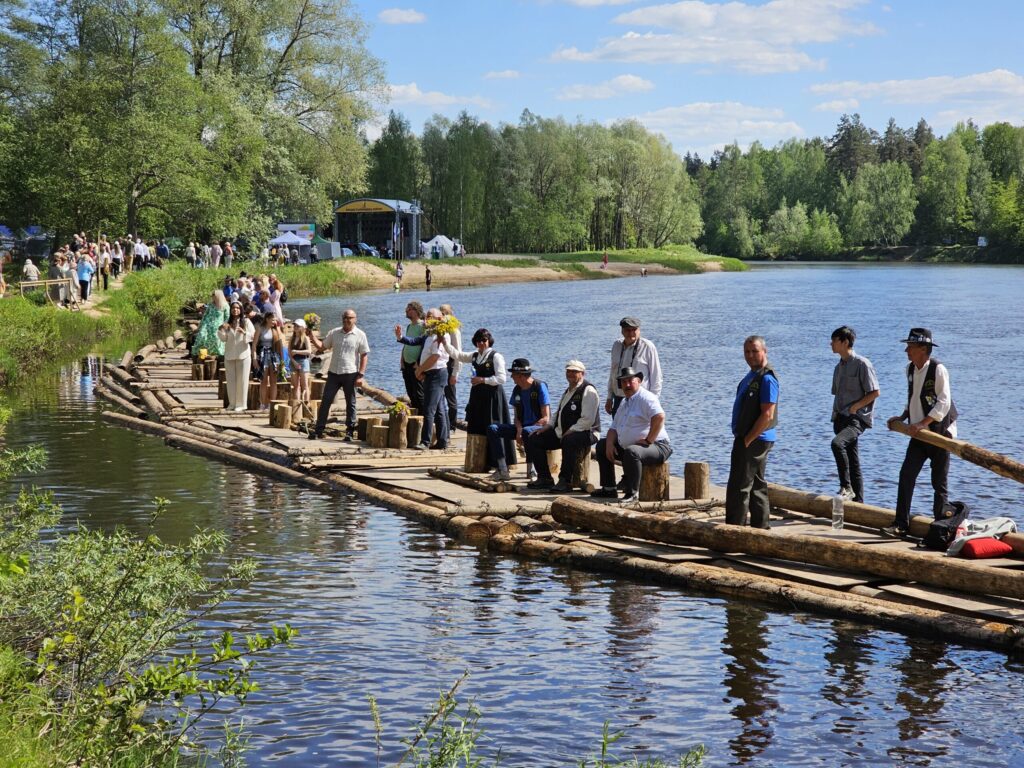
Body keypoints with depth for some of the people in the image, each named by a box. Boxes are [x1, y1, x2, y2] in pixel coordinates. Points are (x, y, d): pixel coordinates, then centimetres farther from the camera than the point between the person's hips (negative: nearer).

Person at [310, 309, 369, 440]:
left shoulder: (360, 335, -2)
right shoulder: (334, 333, 9)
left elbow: (364, 356, -3)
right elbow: (321, 347, 11)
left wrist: (360, 375, -10)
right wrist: (312, 337, -7)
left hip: (350, 374, -3)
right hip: (333, 373, 3)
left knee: (350, 404, 4)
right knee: (325, 401, 1)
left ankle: (350, 431, 11)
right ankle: (318, 430, 5)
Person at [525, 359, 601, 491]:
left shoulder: (588, 391, -11)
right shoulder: (569, 391, 19)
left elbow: (588, 420, -20)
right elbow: (559, 413, 27)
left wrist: (569, 432, -23)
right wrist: (548, 426, 11)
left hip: (585, 432, -9)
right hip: (561, 433, 9)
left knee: (569, 442, -42)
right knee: (533, 440, 2)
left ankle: (565, 481, -32)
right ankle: (544, 479, 3)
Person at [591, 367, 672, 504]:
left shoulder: (645, 398, -13)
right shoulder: (624, 402, 18)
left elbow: (659, 417, -31)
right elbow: (614, 428, 19)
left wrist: (648, 440, -28)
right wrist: (610, 444, -1)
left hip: (656, 447, -10)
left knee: (631, 451, -40)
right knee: (601, 445, 18)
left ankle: (633, 493, -33)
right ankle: (609, 489, 15)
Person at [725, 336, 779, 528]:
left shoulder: (766, 379, -17)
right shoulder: (752, 375, 14)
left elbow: (767, 415, -22)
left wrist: (747, 440, -19)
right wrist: (742, 438, 14)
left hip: (754, 440, -10)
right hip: (748, 439, 10)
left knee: (738, 487, -8)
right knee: (757, 486, 14)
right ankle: (760, 527, 21)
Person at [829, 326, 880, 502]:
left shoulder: (862, 364, -9)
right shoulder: (839, 367, 16)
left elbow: (875, 392, -11)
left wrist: (855, 407, -14)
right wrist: (835, 416, 14)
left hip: (857, 418, -8)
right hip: (841, 418, 8)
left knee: (837, 443, -32)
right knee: (853, 462, 10)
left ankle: (846, 487, -26)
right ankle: (857, 501, 14)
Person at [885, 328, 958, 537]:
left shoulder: (938, 370, -16)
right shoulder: (910, 369, 7)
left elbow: (944, 403, -21)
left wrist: (923, 423, -27)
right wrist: (903, 417, 9)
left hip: (940, 433, -7)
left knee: (939, 482, 2)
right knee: (906, 475, -3)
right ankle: (901, 524, -1)